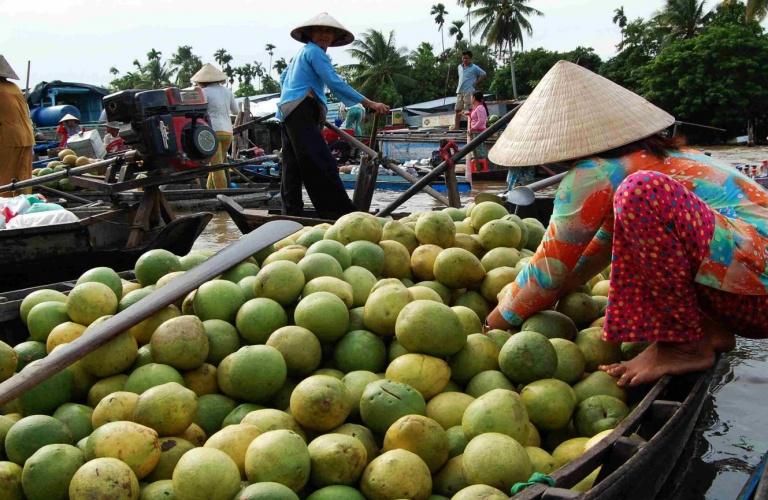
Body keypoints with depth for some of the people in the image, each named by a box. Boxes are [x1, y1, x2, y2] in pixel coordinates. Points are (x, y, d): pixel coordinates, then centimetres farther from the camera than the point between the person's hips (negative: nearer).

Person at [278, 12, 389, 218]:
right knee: (322, 165, -19)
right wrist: (369, 103, -19)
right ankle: (342, 213, -26)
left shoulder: (302, 52, 26)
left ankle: (292, 213, 9)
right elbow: (335, 83, -16)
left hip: (288, 112, 11)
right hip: (301, 112, -11)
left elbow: (283, 77, 40)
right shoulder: (314, 51, -5)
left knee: (293, 167, 8)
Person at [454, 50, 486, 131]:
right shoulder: (460, 67, 15)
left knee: (470, 109, -8)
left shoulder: (474, 68, -4)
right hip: (459, 91, 6)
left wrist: (475, 83, -2)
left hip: (469, 91, -6)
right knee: (458, 109, 6)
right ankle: (456, 126, 9)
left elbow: (483, 75, 1)